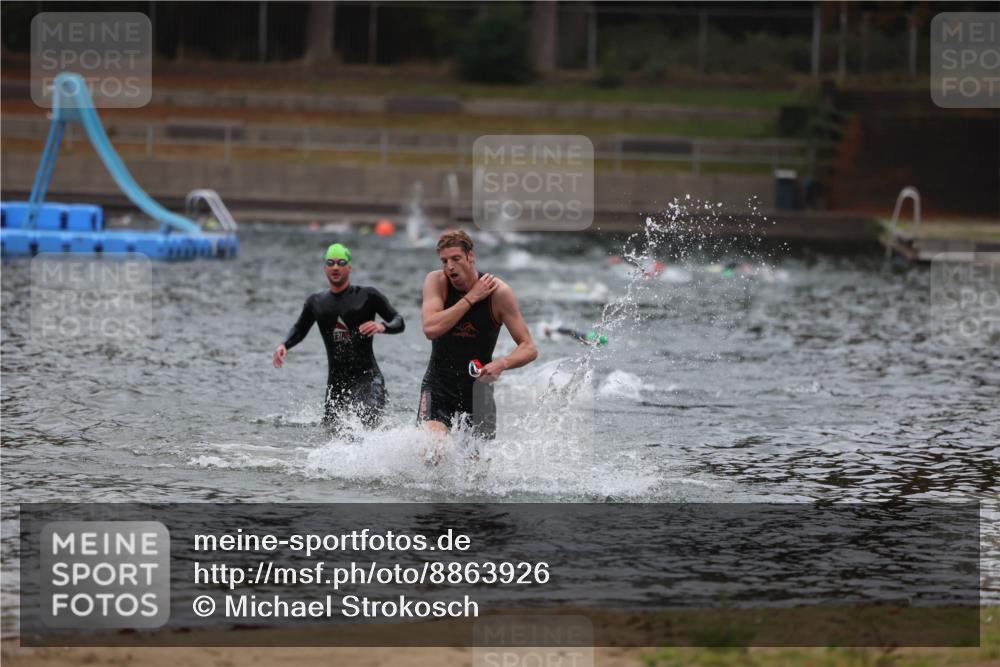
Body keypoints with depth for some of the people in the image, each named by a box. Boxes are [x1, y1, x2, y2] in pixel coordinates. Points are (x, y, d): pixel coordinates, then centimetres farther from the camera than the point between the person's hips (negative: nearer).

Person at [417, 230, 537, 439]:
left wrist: (503, 363, -31)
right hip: (439, 385, -1)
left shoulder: (498, 292, -11)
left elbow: (529, 348, -11)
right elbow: (430, 329, -26)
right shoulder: (436, 281, -9)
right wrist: (470, 298, -22)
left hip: (478, 385, 1)